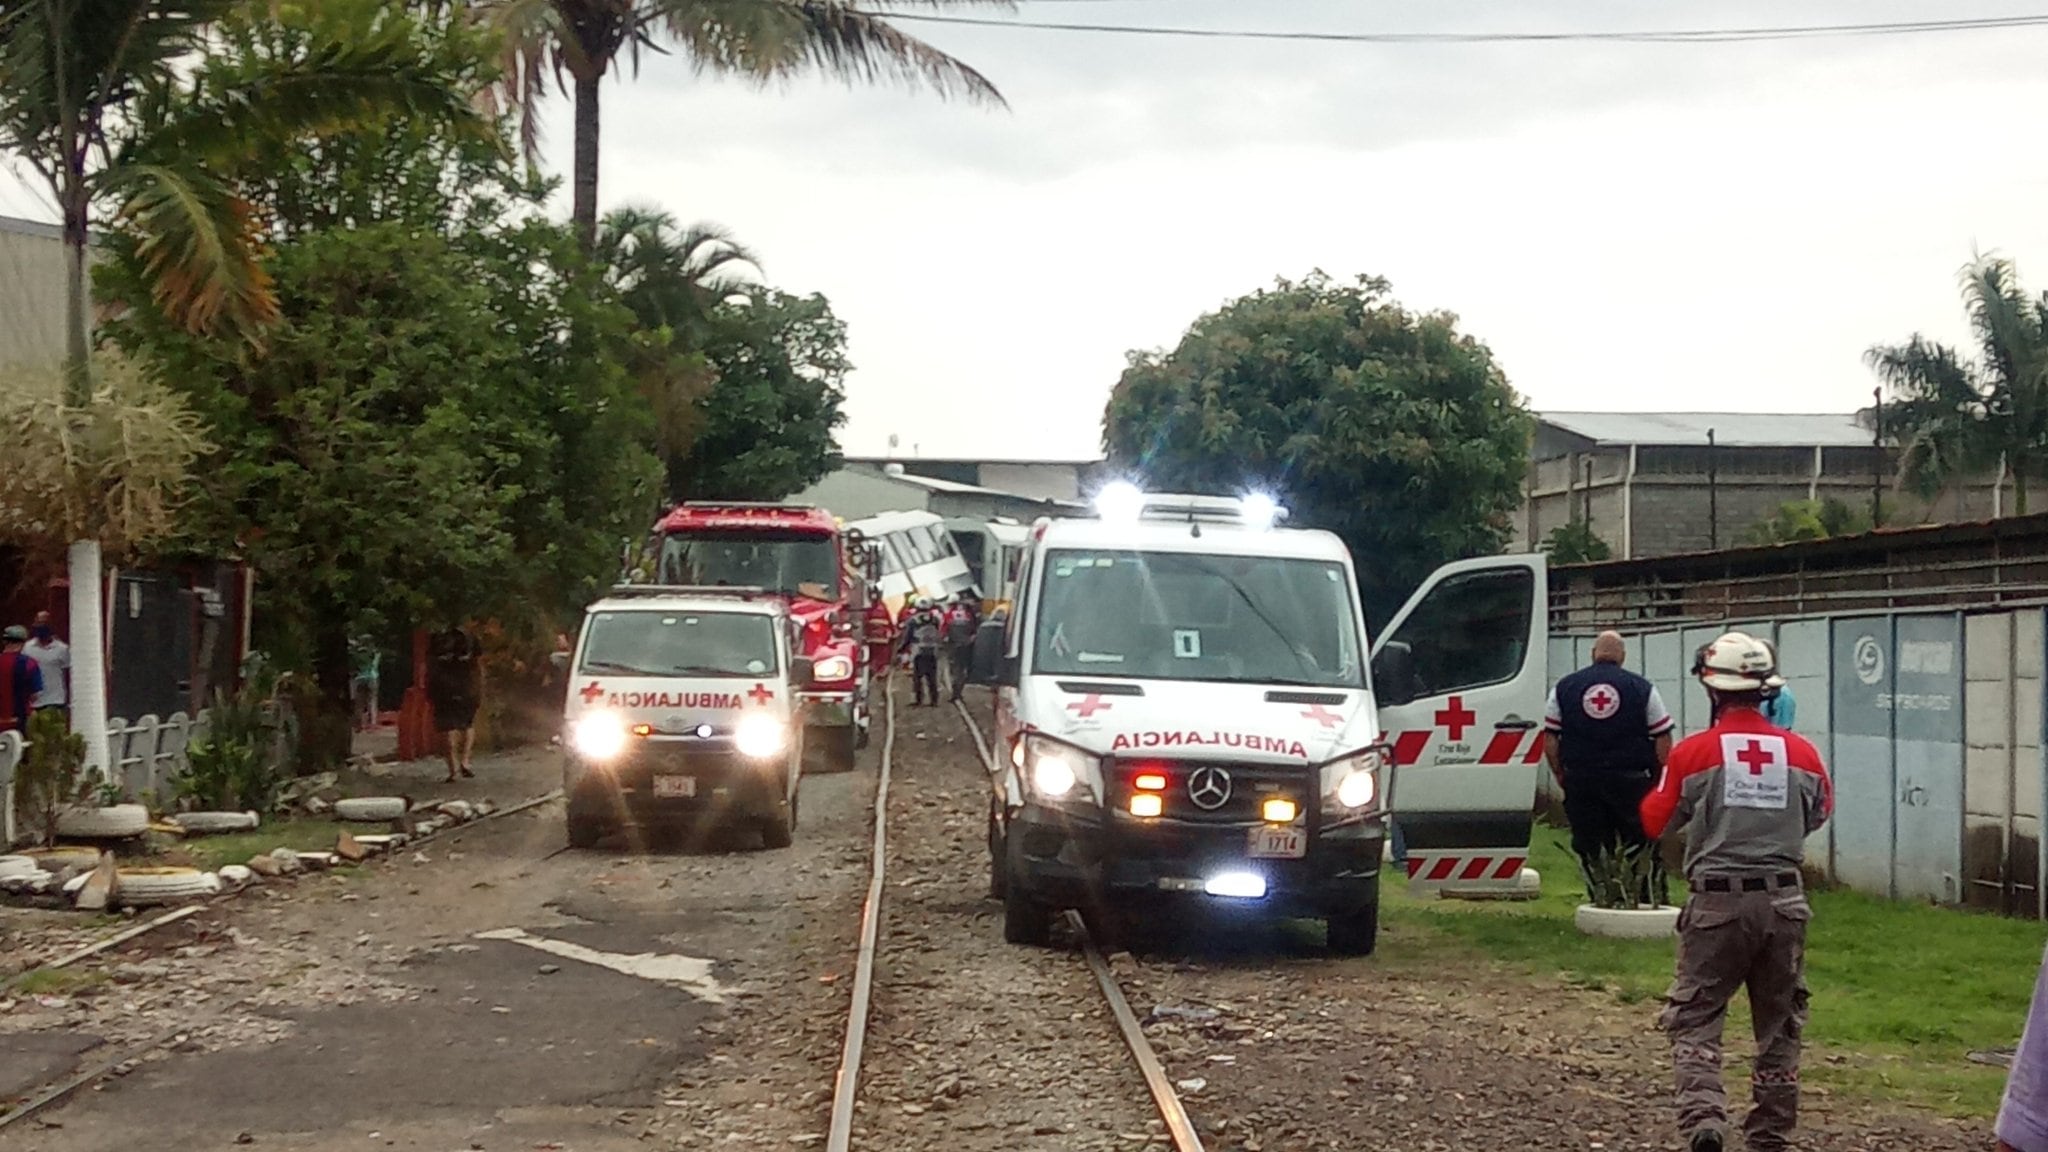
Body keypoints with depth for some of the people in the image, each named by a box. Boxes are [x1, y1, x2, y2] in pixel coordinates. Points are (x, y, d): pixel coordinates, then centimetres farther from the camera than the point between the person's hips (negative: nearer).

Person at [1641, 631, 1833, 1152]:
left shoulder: (1693, 753, -9)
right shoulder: (1801, 753, -1)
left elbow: (1654, 822, 2)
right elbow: (1819, 813, 17)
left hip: (1718, 902, -3)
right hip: (1783, 902, 3)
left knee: (1695, 1020, 5)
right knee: (1779, 1025, 15)